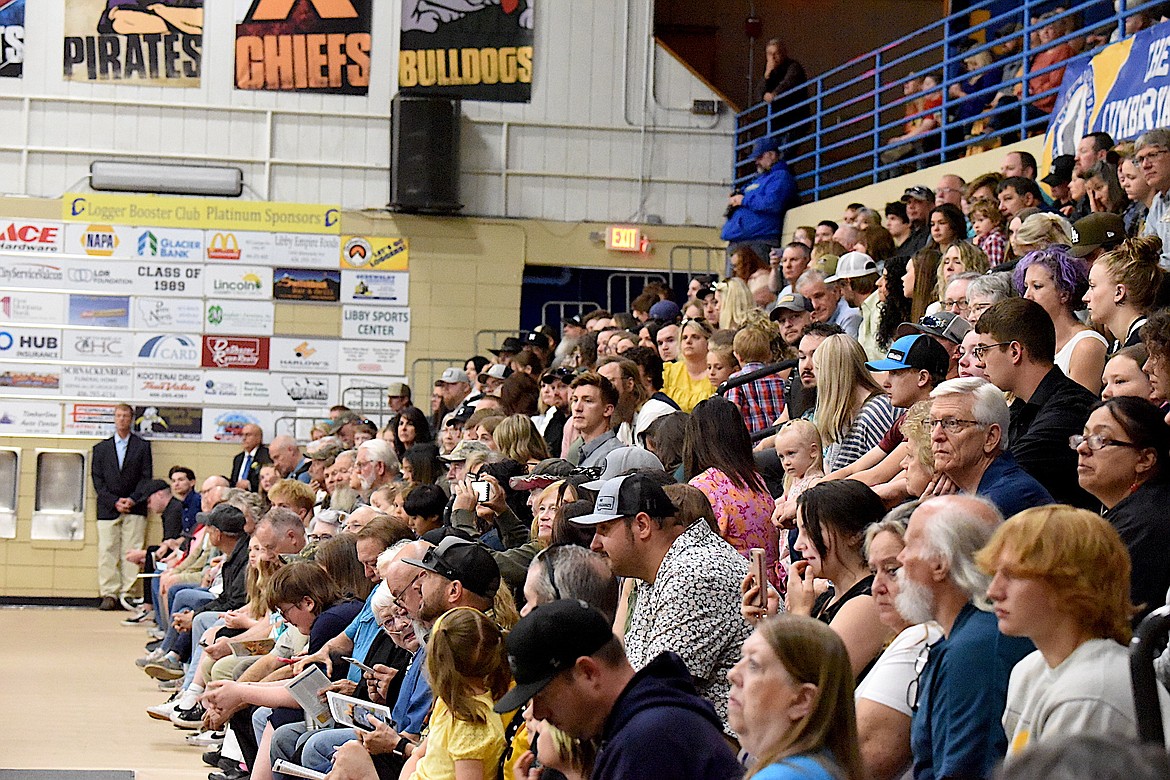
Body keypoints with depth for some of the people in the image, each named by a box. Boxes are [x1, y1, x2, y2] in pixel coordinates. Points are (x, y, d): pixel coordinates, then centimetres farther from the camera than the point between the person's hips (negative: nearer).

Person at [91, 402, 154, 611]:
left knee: (131, 552, -5)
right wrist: (114, 502, -6)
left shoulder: (142, 446, 9)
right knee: (107, 552, -5)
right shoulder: (101, 448, 13)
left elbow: (146, 477, 4)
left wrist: (133, 499, -10)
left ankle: (127, 594, -4)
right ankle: (109, 594, -3)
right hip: (107, 508, 1)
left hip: (134, 508, -1)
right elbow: (97, 479, 6)